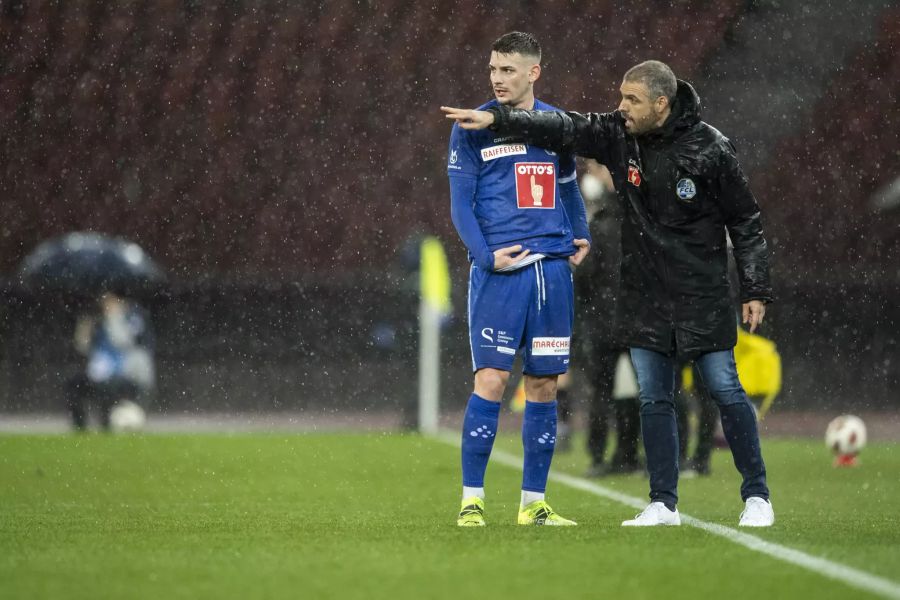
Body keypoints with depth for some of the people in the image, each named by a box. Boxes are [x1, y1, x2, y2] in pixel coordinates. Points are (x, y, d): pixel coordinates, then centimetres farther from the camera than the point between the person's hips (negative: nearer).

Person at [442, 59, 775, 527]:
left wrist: (755, 290, -5)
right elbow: (562, 128, -3)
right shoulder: (618, 135, 0)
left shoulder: (709, 148, -11)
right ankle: (663, 503, 9)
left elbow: (746, 221, -5)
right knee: (653, 399, 4)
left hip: (702, 296, -4)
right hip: (643, 296, 4)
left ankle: (756, 496, 8)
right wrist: (496, 119, -15)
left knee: (726, 392, -2)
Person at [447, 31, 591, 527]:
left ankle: (533, 503, 13)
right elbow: (460, 204, -3)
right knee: (491, 379, -11)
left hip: (552, 268, 4)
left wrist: (581, 235, 11)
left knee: (543, 386, 6)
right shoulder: (472, 128, 0)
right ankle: (471, 500, -4)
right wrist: (486, 255, -15)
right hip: (499, 271, -4)